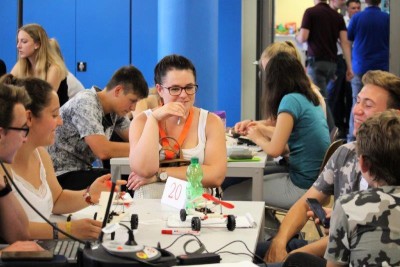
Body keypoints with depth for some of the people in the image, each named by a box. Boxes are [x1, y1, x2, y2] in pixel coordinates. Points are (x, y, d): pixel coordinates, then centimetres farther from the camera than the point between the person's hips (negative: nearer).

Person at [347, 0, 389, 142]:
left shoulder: (357, 17, -7)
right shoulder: (387, 18, -6)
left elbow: (349, 37, 8)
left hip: (360, 67, 0)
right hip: (382, 67, 0)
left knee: (357, 104, 6)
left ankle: (353, 137, 8)